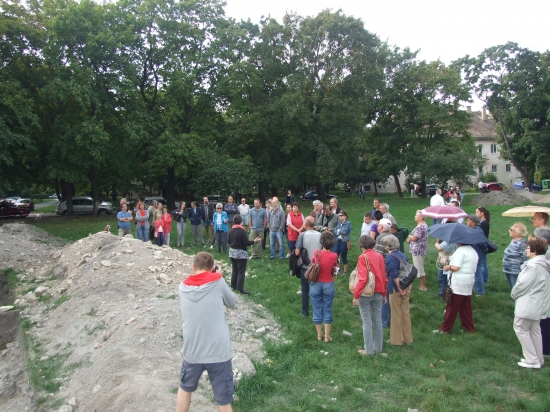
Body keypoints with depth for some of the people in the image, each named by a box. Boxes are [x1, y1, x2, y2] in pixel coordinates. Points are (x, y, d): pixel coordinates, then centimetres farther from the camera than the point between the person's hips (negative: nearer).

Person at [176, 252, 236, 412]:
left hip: (192, 352, 3)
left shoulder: (183, 287, 1)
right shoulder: (217, 281, -9)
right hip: (218, 353, -3)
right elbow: (232, 302, 5)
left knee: (185, 388, 30)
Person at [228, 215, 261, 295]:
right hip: (241, 253, -7)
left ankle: (233, 286, 23)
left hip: (232, 252, 7)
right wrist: (254, 241, -9)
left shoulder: (231, 230, 1)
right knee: (241, 271, -2)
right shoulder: (242, 231, -17)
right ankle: (240, 289, -3)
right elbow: (246, 243, -19)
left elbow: (228, 241, 8)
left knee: (234, 270, 16)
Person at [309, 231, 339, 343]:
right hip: (328, 285, 0)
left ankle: (319, 335, 22)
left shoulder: (316, 253, -13)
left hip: (316, 284, 0)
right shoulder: (334, 256, -13)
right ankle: (327, 336, 17)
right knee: (327, 311, 12)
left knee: (317, 310, 12)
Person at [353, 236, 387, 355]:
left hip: (365, 293, -5)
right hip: (378, 293, 5)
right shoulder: (379, 256, 1)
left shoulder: (363, 257, -14)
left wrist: (356, 295, -15)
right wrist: (384, 294, 16)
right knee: (378, 320, 14)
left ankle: (369, 349, 11)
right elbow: (384, 277, 6)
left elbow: (362, 279, -20)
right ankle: (378, 347, 25)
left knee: (367, 321, 4)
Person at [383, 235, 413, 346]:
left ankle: (397, 340, 16)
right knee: (405, 312, 15)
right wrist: (408, 286, 5)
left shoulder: (390, 257, -14)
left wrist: (400, 289, -15)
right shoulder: (403, 255, 8)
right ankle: (407, 338, 26)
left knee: (396, 314, 5)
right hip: (406, 289, 7)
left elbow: (394, 274, -22)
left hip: (395, 289, -7)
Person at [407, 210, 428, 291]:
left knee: (419, 268, -1)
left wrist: (409, 236, -2)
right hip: (421, 249, 11)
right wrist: (410, 238, 2)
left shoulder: (420, 227, -22)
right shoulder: (424, 225, 12)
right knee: (420, 267, 20)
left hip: (418, 250, -11)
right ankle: (422, 284, 30)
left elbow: (414, 238, -23)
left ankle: (423, 286, 7)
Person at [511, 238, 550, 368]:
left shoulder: (534, 266, -24)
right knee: (535, 330, 18)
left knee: (520, 328, 1)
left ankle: (532, 360, 4)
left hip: (528, 304, -10)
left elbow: (523, 283, -22)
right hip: (539, 304, 10)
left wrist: (514, 293, -3)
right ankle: (538, 359, 26)